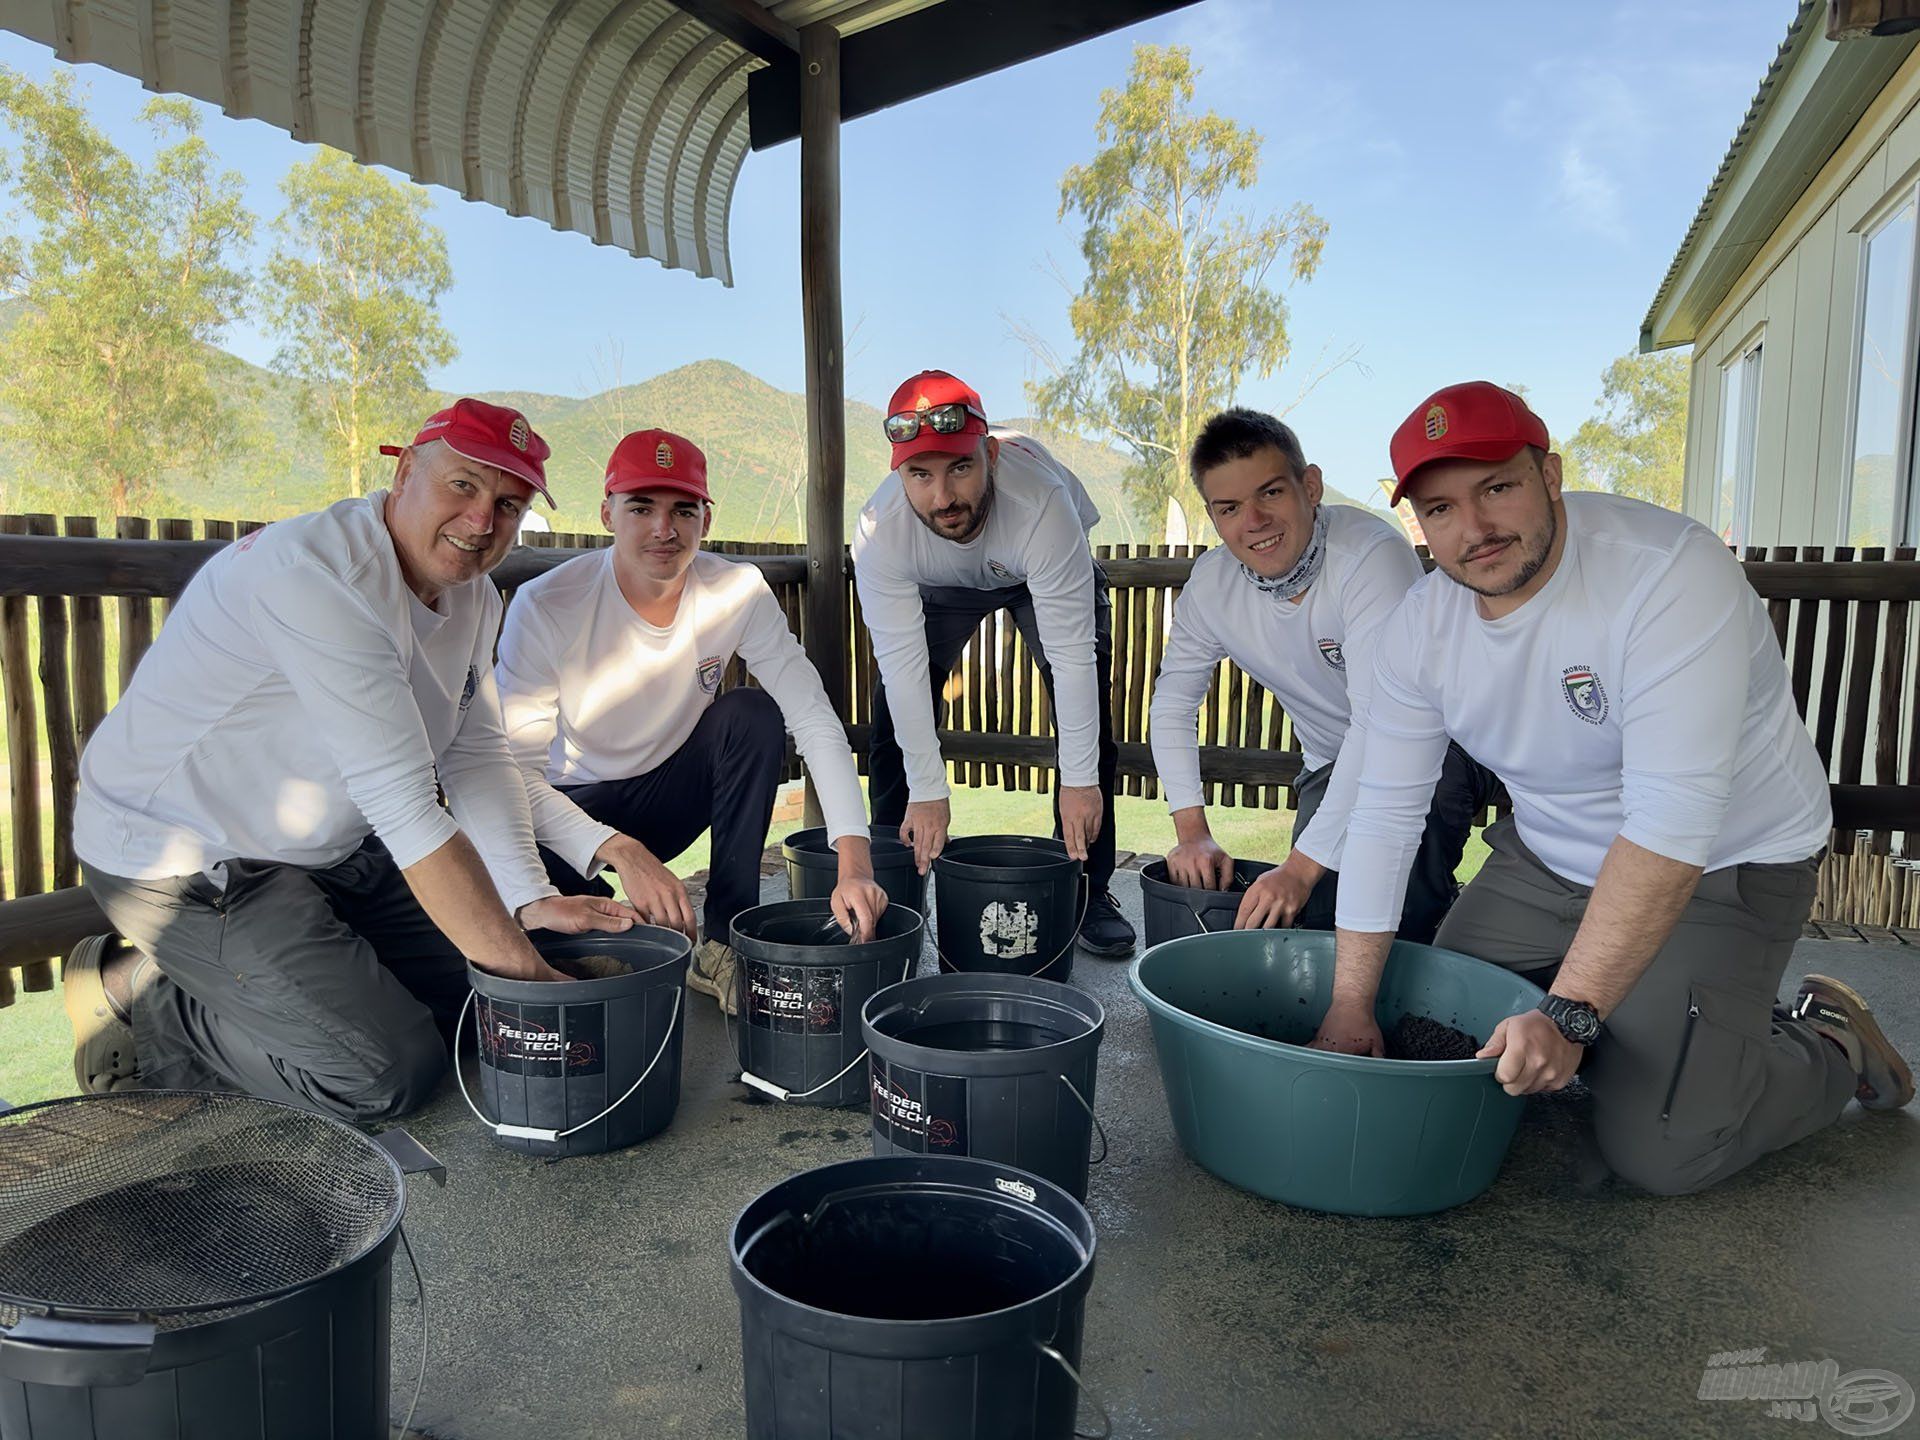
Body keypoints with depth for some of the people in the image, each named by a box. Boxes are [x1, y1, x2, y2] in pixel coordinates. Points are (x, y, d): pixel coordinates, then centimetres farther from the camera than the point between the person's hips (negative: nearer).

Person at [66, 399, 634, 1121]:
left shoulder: (472, 595, 0)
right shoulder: (314, 574, -30)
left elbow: (478, 759, 0)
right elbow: (407, 806, -34)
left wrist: (530, 898, -15)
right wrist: (523, 970, -31)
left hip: (333, 850, 9)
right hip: (185, 862, -9)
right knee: (390, 1072, -14)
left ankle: (219, 985, 18)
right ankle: (136, 1002, 5)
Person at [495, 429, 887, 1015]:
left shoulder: (738, 592, -18)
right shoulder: (545, 608, -24)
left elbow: (815, 719, -22)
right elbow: (516, 769, -26)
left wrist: (854, 862, -35)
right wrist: (621, 852, -41)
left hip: (673, 790, 3)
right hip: (574, 809, -3)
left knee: (752, 715, -25)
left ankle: (724, 945, -13)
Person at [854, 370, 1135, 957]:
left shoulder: (1041, 505, -43)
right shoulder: (880, 531, -36)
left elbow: (1071, 655, -38)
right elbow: (902, 662, -31)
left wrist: (1079, 781, -34)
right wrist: (927, 791, -30)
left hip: (1048, 572, -1)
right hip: (939, 584, 2)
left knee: (1088, 719, -13)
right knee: (893, 712, -8)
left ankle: (1088, 890, 1)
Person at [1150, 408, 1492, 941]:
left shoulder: (1373, 554, -30)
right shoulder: (1209, 586, -12)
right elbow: (1172, 704, 2)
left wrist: (1303, 866, -36)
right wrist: (1191, 829, -10)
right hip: (1333, 766, 5)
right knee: (1314, 914, -10)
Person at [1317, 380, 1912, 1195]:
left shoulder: (1669, 573, -30)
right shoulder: (1421, 626, -10)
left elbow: (1671, 821, -35)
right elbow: (1385, 813, -9)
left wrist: (1569, 1013, -37)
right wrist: (1349, 1005, -11)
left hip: (1723, 865, -6)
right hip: (1546, 858, 6)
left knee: (1656, 1152, -12)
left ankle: (1828, 1046, 16)